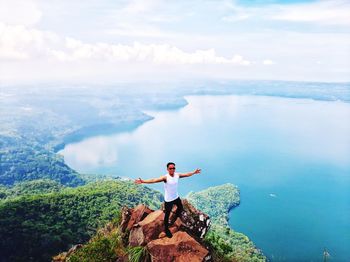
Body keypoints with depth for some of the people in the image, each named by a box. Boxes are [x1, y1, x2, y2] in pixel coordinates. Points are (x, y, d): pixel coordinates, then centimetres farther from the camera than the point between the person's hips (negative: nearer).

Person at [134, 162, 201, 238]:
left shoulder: (177, 175, -10)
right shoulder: (165, 177, -27)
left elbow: (187, 174, 7)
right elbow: (154, 180, -39)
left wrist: (194, 172, 14)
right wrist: (143, 181, -51)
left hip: (176, 197, 6)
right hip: (168, 200, -6)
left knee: (180, 208, 27)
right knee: (167, 214, 7)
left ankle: (175, 219, 55)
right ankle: (166, 229, 29)